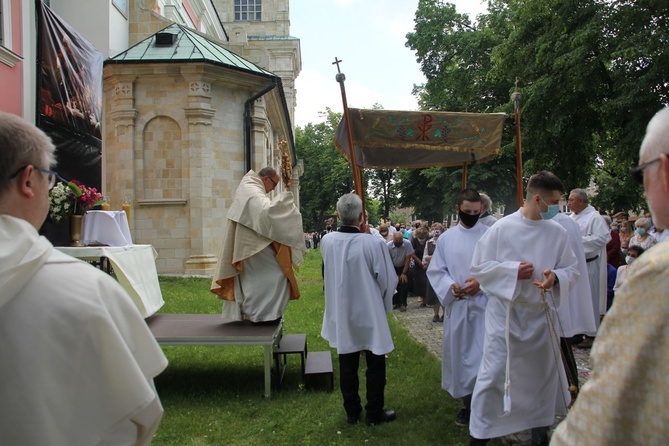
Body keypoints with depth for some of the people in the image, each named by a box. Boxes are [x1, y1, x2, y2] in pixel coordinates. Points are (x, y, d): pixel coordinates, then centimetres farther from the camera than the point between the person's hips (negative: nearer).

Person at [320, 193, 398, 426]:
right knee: (375, 365, 14)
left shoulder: (326, 241, -10)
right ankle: (374, 413, 25)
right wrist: (384, 304, 7)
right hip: (369, 313, -3)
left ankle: (352, 412, 28)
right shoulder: (374, 243, -23)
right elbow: (388, 280, -13)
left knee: (347, 365, 16)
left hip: (341, 314, 4)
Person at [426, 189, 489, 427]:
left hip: (484, 304, -3)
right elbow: (435, 270, 8)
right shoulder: (447, 238, 6)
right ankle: (468, 403, 26)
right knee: (460, 353, 10)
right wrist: (450, 286, -10)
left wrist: (481, 283, -18)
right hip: (457, 305, 3)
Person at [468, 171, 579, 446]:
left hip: (541, 313, 4)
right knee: (494, 372, -3)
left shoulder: (557, 233, 2)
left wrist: (556, 277, -16)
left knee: (543, 372, 14)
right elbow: (479, 267, -6)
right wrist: (513, 270, -18)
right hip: (505, 313, -4)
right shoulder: (501, 228, -8)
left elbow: (571, 269, 6)